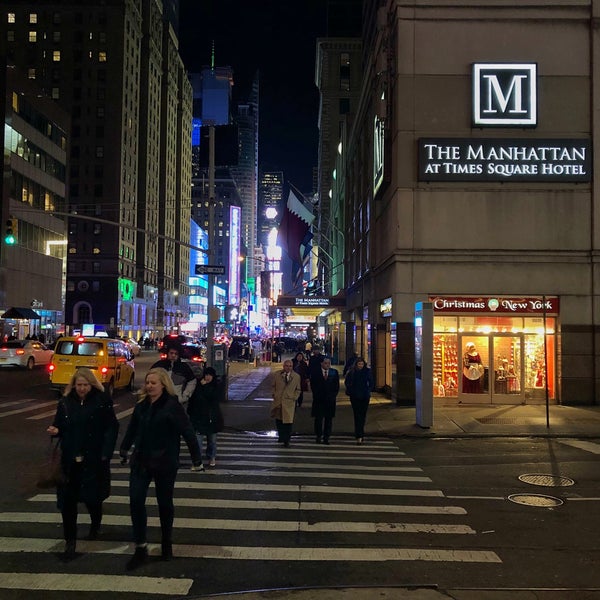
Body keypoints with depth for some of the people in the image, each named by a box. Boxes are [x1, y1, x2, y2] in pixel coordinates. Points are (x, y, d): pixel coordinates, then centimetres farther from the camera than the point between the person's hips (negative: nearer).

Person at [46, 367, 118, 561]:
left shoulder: (102, 400, -7)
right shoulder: (66, 402, 4)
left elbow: (112, 428, -8)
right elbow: (60, 426, 14)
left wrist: (106, 453, -14)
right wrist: (55, 430, -10)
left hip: (94, 459, -3)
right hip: (69, 459, 3)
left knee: (92, 496, 10)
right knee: (67, 499, 0)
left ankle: (96, 524, 41)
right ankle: (70, 541, 13)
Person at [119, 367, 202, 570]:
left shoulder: (172, 406, -16)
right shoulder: (142, 405, 2)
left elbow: (188, 432, -16)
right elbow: (132, 429, 17)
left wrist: (196, 458, -18)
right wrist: (124, 449, 24)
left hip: (165, 463, -4)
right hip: (141, 461, 5)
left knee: (164, 504, 10)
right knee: (136, 501, -4)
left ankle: (167, 544, 29)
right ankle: (140, 548, 7)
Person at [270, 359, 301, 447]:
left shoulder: (296, 376, 0)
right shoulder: (277, 375, 4)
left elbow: (298, 390, 8)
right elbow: (273, 386, 15)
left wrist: (294, 398, -2)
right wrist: (274, 395, 4)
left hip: (289, 402, -2)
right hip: (278, 401, 2)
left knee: (288, 422, -4)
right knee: (278, 421, 13)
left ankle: (286, 441, 7)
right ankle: (281, 436, 33)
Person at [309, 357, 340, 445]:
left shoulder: (334, 372, 7)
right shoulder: (315, 373, 2)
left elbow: (336, 386, 7)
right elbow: (313, 386, 1)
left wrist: (332, 395, -3)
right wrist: (318, 395, -6)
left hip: (330, 400, 2)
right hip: (319, 400, -1)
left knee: (329, 419, 2)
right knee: (318, 419, 1)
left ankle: (326, 437, 8)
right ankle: (318, 437, 9)